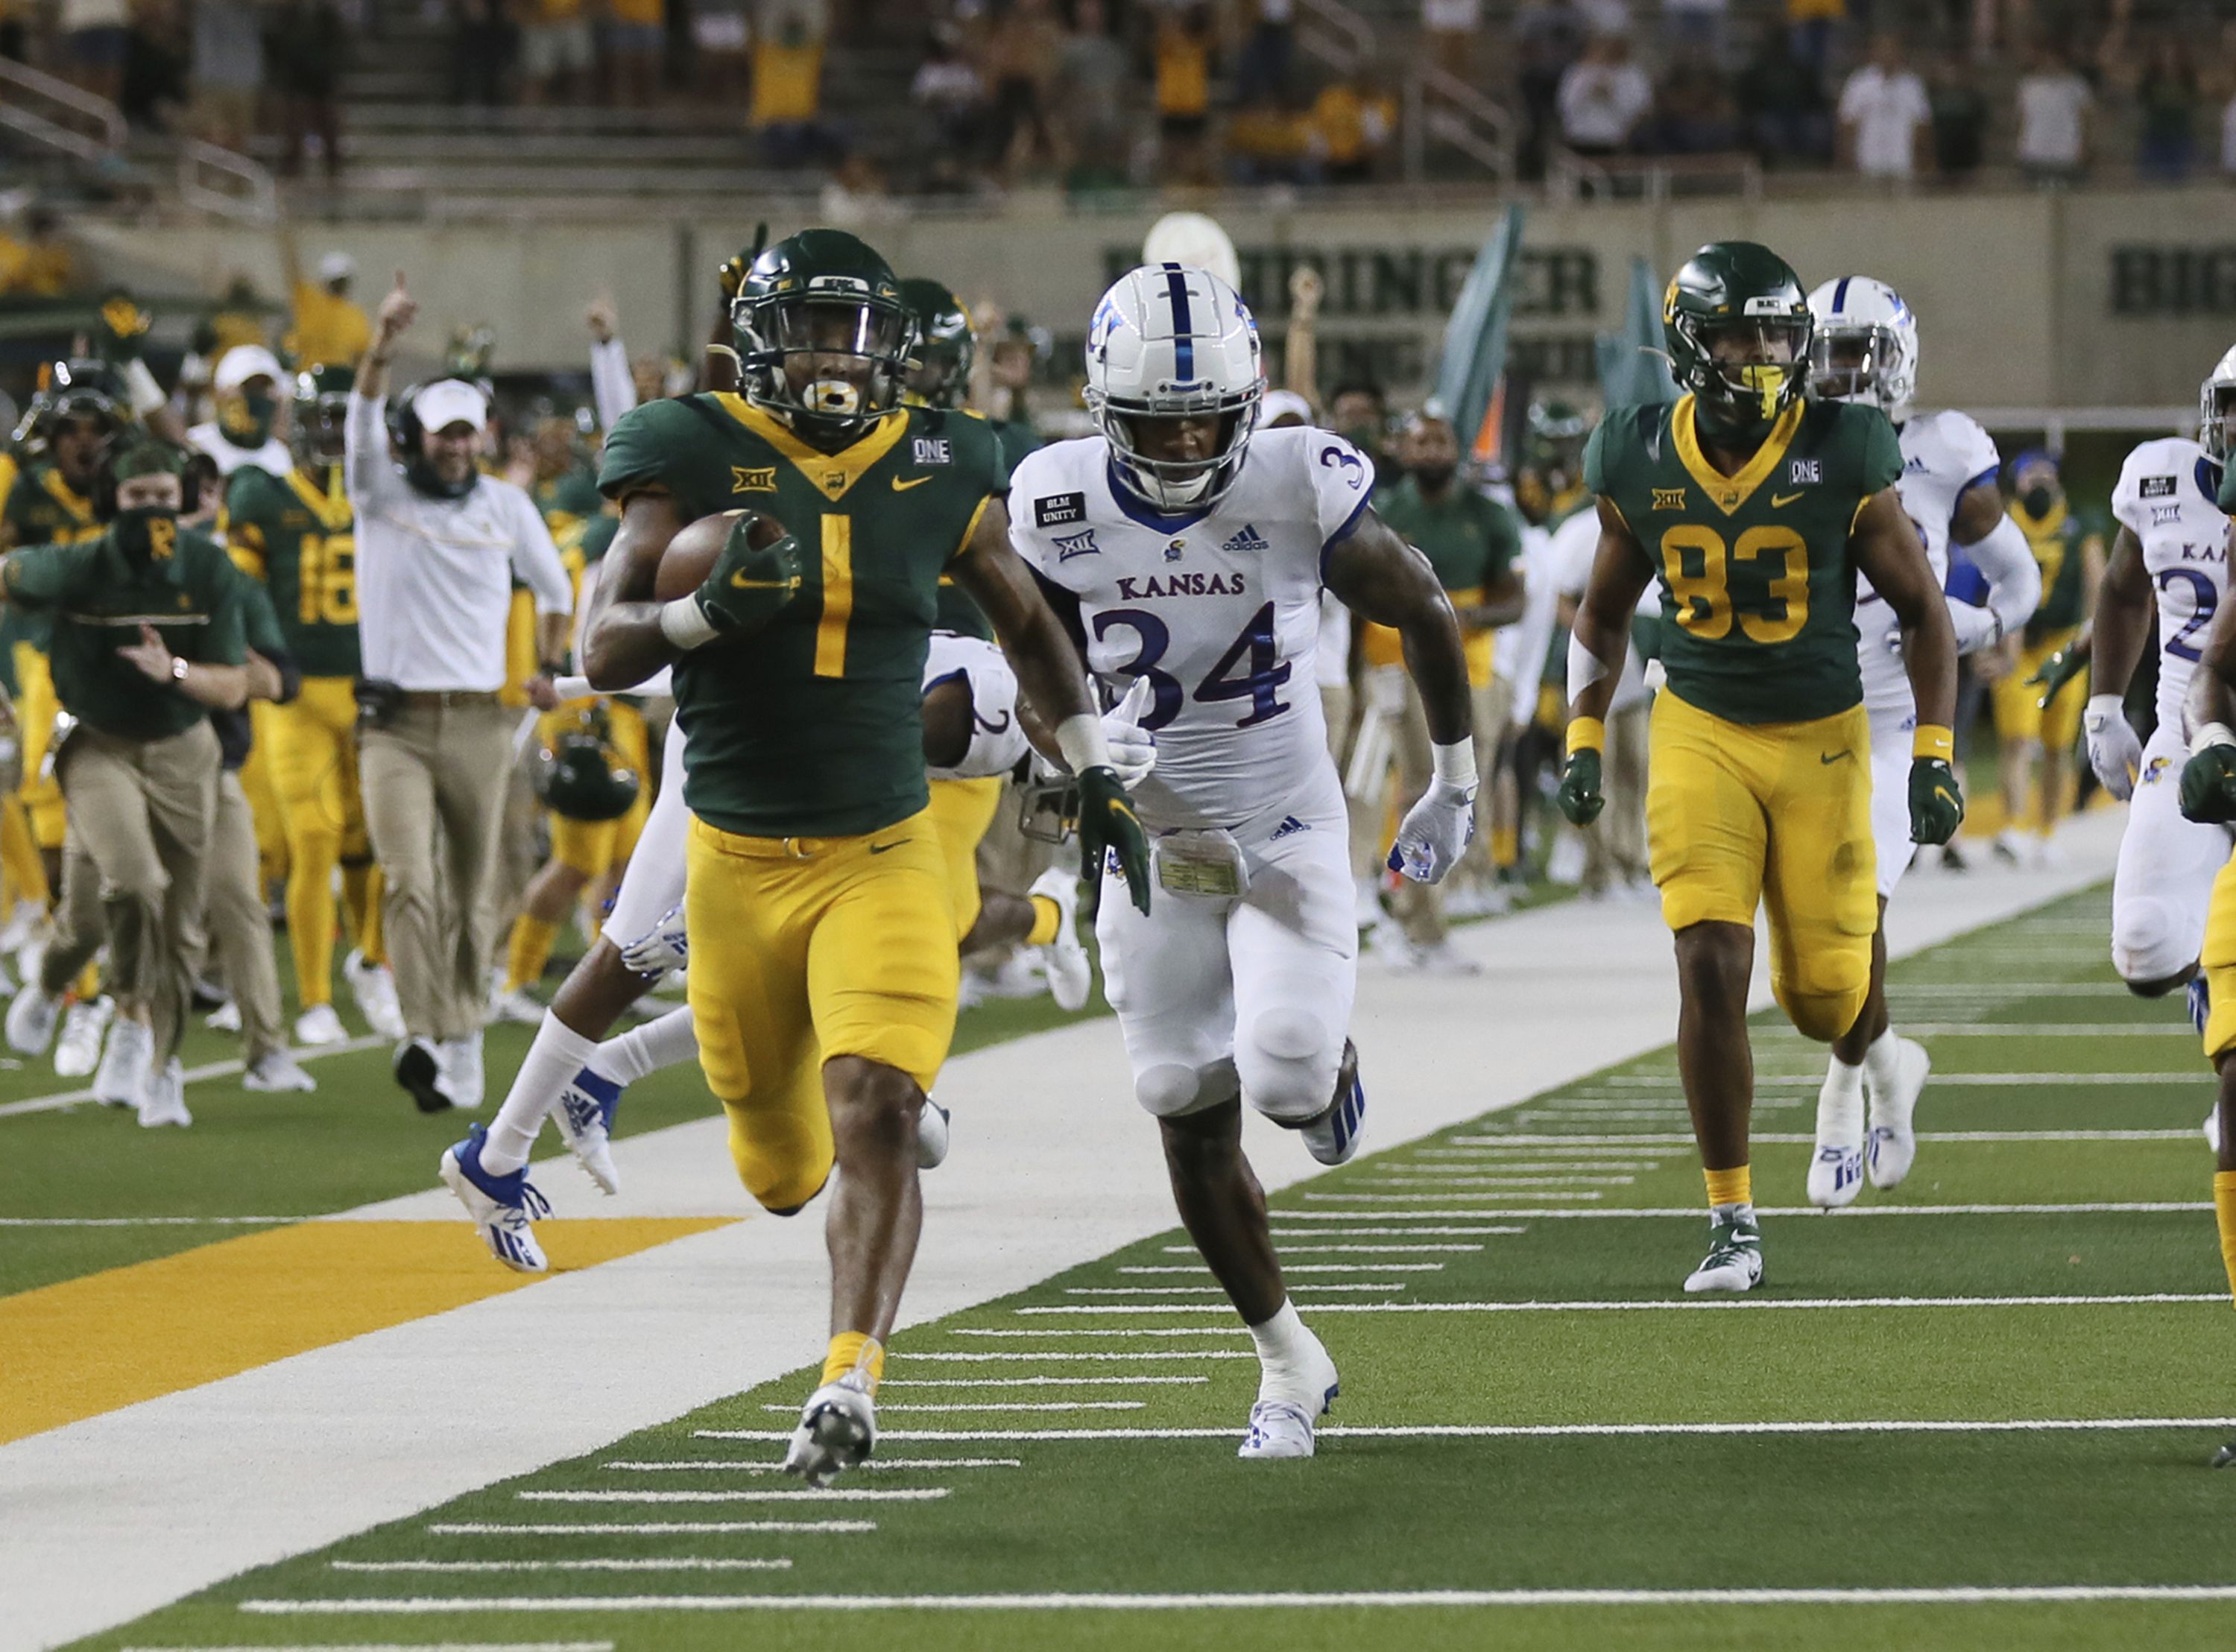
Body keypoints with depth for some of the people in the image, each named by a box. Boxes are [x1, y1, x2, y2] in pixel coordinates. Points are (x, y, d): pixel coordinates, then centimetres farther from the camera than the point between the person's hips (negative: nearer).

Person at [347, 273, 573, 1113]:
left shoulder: (504, 505, 8)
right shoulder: (382, 492, 1)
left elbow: (553, 584, 23)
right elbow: (363, 421, -18)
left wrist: (550, 667, 21)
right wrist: (383, 343, -34)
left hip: (479, 723, 2)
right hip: (395, 723, -2)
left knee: (467, 896, 6)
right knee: (408, 879, -17)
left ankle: (464, 1044, 16)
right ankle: (422, 1037, -27)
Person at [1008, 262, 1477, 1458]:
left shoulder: (1299, 489, -17)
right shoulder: (1062, 504, -12)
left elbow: (1421, 614, -1)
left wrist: (1453, 785, 6)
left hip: (1288, 832, -2)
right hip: (1152, 845, 2)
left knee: (1285, 1076, -21)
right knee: (1192, 1123, 3)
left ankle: (1327, 1069, 19)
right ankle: (1288, 1361, 20)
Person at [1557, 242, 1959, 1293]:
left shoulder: (1842, 460, -12)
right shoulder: (1641, 467, -6)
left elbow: (1921, 612, -2)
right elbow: (1604, 619, 11)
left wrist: (1933, 759, -8)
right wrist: (1582, 744, 3)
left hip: (1823, 739, -1)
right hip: (1701, 733, 1)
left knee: (1823, 991, 0)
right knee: (1712, 968, -14)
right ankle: (1732, 1225, -5)